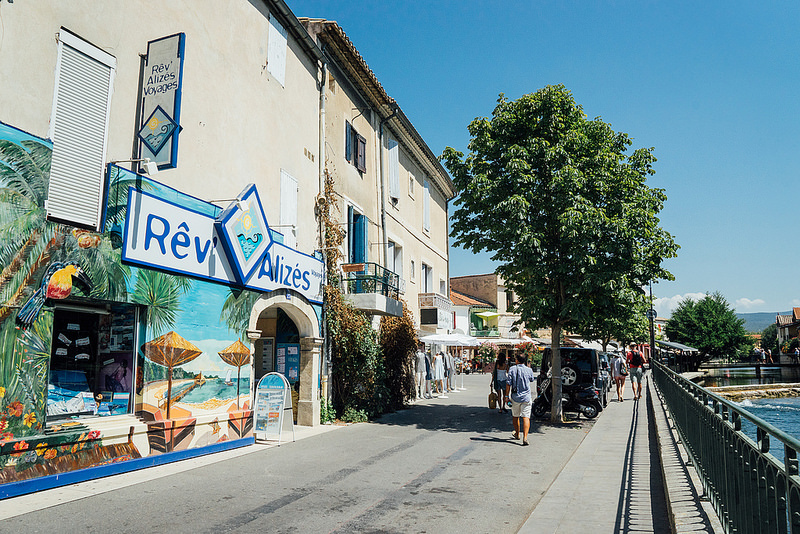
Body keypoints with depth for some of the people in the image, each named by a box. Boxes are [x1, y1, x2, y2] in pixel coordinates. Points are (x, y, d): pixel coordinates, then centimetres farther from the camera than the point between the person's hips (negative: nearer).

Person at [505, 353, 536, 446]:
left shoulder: (512, 369, -5)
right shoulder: (529, 370, -5)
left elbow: (508, 384, -6)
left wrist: (506, 395, 2)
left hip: (515, 397, 1)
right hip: (526, 397, -1)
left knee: (515, 416, 18)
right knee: (526, 417, -4)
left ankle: (517, 434, 34)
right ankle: (525, 437, -18)